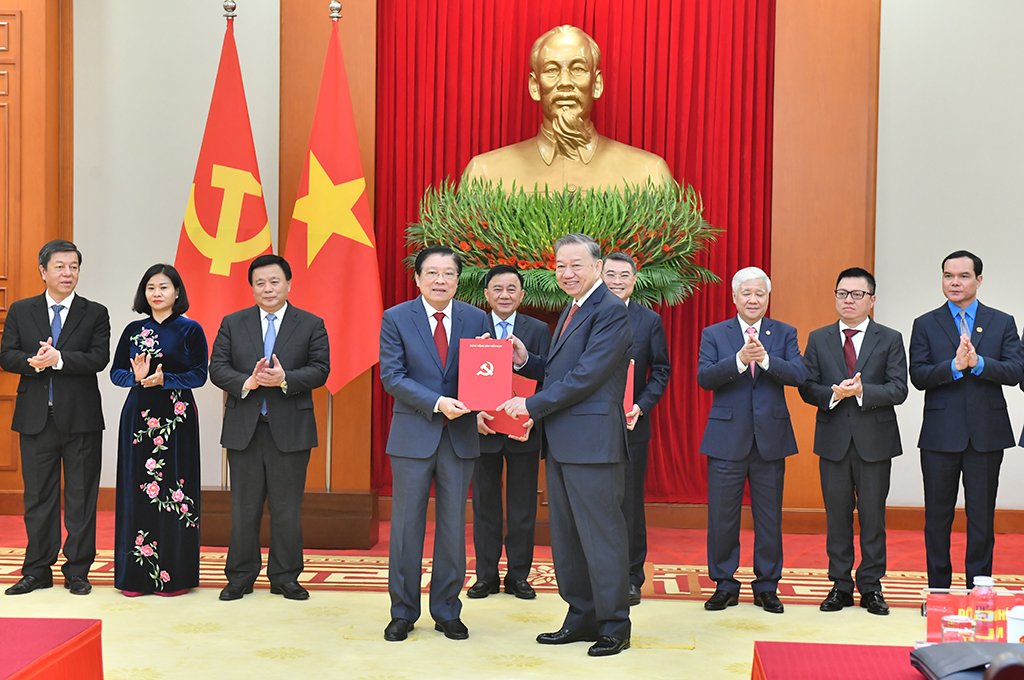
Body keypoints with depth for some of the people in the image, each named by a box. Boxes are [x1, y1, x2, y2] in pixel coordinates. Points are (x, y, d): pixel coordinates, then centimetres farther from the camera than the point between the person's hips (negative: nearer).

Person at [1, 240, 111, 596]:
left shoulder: (95, 313, 3)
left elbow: (99, 358, -9)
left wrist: (59, 359, -22)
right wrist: (33, 362, -18)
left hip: (80, 418, -2)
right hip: (35, 417, 2)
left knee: (81, 496, 3)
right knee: (38, 496, 8)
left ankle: (77, 571, 11)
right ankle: (37, 570, 18)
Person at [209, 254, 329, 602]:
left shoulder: (311, 325, 4)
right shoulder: (232, 324, 9)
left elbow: (320, 370, -4)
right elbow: (217, 368, 1)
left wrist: (285, 379, -20)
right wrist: (247, 383, -17)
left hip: (290, 429, -1)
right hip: (244, 428, 1)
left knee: (287, 508, 5)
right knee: (244, 507, 7)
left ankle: (285, 577, 15)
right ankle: (240, 576, 17)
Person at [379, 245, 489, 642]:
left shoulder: (475, 319, 5)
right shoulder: (396, 319, -2)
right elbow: (391, 376, -9)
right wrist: (437, 403, -19)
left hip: (460, 435, 2)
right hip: (413, 434, -2)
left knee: (454, 526, 8)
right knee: (406, 525, 4)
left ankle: (447, 612, 19)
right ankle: (403, 613, 16)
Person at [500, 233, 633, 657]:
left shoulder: (611, 312, -12)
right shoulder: (571, 310, 19)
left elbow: (587, 376, -19)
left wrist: (532, 405, -15)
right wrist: (526, 361, 3)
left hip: (592, 442, -10)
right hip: (561, 442, 10)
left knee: (601, 534, -2)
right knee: (566, 535, 14)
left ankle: (614, 625, 8)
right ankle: (581, 617, 24)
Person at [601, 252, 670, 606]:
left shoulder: (650, 321, 6)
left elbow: (661, 371, 5)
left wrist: (641, 406, -9)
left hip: (631, 425, 0)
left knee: (630, 504, 4)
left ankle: (631, 577, 13)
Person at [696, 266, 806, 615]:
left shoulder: (784, 333, 7)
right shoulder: (714, 334, 4)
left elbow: (799, 373, -9)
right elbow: (704, 377, -10)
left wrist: (765, 358, -25)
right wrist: (739, 360, -24)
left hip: (770, 437, 1)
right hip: (727, 438, -1)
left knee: (769, 517, 7)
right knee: (722, 516, 4)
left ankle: (767, 586, 18)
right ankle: (724, 584, 16)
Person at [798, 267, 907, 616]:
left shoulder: (890, 339, 3)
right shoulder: (818, 339, 8)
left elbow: (898, 389, -7)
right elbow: (807, 387, 3)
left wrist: (862, 391, -22)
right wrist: (833, 394, -17)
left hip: (875, 440, -1)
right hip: (834, 440, 1)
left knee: (873, 516, 4)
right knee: (837, 515, 7)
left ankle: (871, 587, 13)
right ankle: (841, 585, 16)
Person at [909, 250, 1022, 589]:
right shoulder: (926, 325, 5)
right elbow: (918, 376, -6)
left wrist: (978, 362, -21)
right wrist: (955, 366, -21)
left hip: (986, 434, 0)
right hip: (941, 434, 0)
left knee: (982, 518, 6)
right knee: (937, 517, 7)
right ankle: (938, 590, 17)